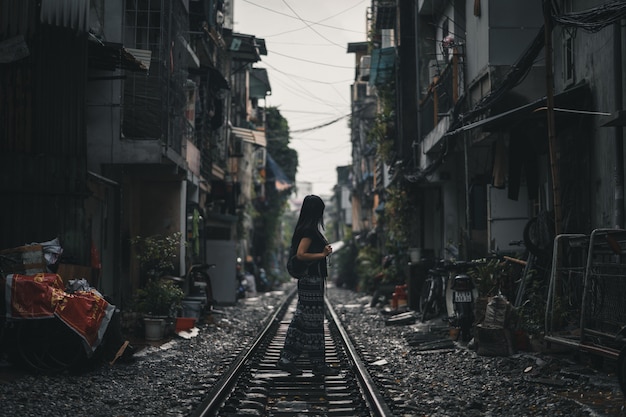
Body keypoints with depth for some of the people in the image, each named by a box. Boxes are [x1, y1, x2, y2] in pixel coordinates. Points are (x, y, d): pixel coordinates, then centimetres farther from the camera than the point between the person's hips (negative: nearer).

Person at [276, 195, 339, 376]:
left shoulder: (305, 229, 15)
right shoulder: (309, 230, -15)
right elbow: (300, 254, -23)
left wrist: (323, 250, 10)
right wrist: (322, 255, -14)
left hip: (308, 280, 10)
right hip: (312, 280, -10)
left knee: (302, 319, 11)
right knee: (313, 321, -4)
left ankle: (286, 358, 13)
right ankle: (318, 364, 3)